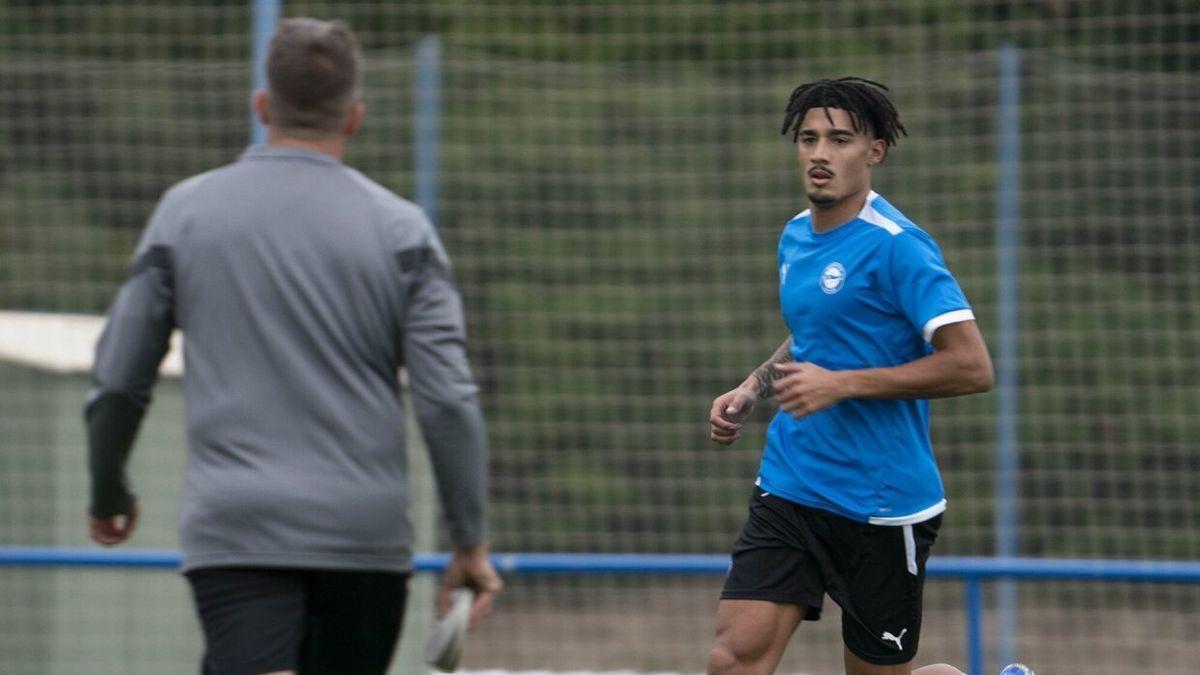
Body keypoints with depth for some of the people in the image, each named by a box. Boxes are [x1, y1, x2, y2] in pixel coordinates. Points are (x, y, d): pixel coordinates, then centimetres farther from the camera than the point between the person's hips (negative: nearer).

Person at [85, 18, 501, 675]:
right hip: (364, 534, 1)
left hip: (233, 528, -1)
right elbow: (448, 400, -4)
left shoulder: (185, 210, 4)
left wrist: (107, 492, 25)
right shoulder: (399, 228, 1)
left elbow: (117, 380, 9)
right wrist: (470, 541, 4)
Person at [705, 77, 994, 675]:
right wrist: (751, 390, 10)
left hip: (882, 507, -6)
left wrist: (841, 384, -22)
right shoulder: (796, 237, 10)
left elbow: (971, 366, -21)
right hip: (788, 487, 6)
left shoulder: (896, 246, -15)